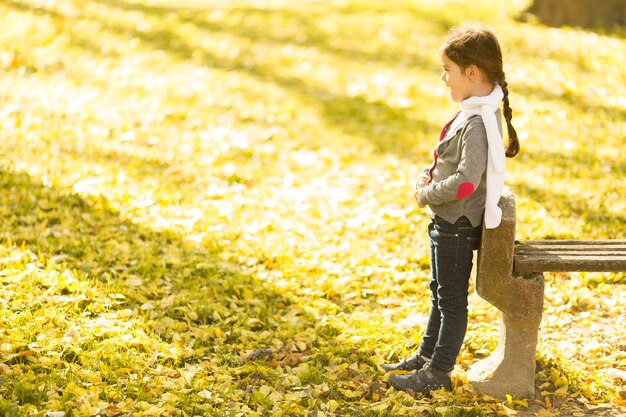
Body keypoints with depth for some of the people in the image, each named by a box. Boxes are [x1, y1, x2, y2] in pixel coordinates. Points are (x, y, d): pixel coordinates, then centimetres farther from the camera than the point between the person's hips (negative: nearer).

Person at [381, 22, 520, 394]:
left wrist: (427, 196, -18)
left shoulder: (478, 122, -25)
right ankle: (427, 356, 36)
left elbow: (466, 181, -32)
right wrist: (431, 175, 2)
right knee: (440, 293, 21)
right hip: (446, 221, 10)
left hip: (457, 225, -10)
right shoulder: (475, 112, 6)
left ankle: (438, 373, 15)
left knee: (452, 299, 4)